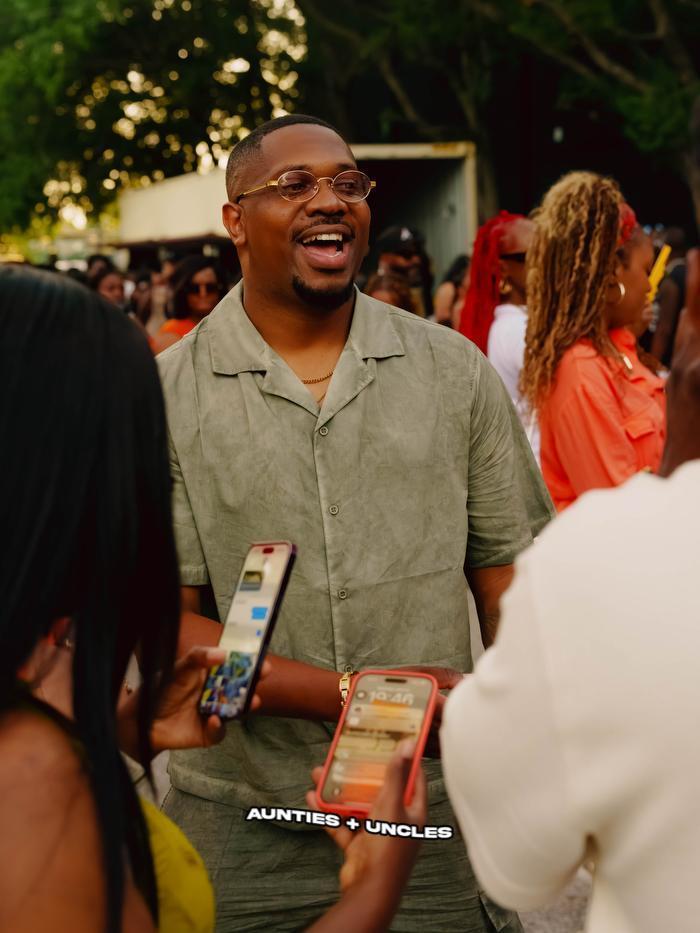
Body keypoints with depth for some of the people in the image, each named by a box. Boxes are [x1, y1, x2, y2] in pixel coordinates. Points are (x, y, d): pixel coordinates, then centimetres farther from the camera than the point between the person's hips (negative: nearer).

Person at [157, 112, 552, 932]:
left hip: (438, 812, 2)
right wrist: (353, 695, -18)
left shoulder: (455, 372, 3)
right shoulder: (165, 396, -5)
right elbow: (164, 624, -9)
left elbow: (507, 576, 3)